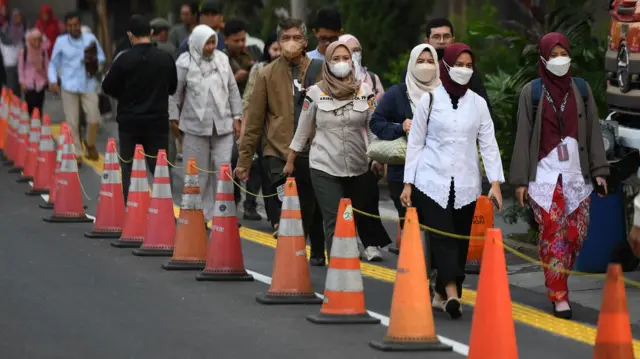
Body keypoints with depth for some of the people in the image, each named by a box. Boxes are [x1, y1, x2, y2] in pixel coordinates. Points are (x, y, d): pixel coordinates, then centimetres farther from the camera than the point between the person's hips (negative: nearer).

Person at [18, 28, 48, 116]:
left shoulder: (43, 51, 0)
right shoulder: (24, 51, -7)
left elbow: (46, 65, 11)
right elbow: (20, 67, -1)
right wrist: (22, 82, -3)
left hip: (40, 82, 2)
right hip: (28, 83, -2)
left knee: (39, 107, 5)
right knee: (30, 106, -8)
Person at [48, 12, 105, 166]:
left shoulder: (90, 38, 2)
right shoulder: (61, 41, 2)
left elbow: (102, 57, 9)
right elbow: (53, 63, 8)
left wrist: (93, 61, -13)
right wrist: (53, 80, -6)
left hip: (88, 84, 0)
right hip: (69, 86, 0)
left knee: (94, 118, -6)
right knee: (72, 122, 0)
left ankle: (90, 144, 23)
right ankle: (76, 153, 10)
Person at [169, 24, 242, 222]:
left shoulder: (222, 59, 6)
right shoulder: (185, 63, -5)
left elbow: (233, 90, 12)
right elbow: (174, 93, 1)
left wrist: (236, 117, 10)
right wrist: (173, 119, 1)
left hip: (223, 125, 3)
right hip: (196, 126, -3)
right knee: (198, 172, 4)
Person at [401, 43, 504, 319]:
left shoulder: (478, 103, 8)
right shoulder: (430, 100, 3)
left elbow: (488, 144, 6)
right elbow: (415, 143, 6)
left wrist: (495, 182, -5)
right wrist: (408, 183, 2)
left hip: (466, 184, 3)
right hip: (432, 182, -3)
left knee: (460, 242, 4)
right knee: (441, 236, -16)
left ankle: (441, 295, 13)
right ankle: (451, 291, -27)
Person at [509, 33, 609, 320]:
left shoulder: (581, 89, 8)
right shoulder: (531, 92, 1)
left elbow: (593, 131, 8)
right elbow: (523, 136, 1)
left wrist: (599, 170, 1)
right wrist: (520, 179, -2)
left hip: (577, 174, 3)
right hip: (545, 174, -3)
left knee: (576, 234, 0)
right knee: (553, 233, -9)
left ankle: (558, 282, 22)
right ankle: (559, 295, -7)